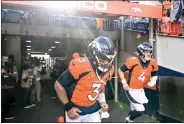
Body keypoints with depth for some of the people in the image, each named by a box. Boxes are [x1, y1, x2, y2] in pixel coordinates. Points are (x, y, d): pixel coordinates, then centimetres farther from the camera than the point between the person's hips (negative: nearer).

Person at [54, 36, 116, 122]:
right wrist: (68, 107, -15)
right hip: (74, 110, -4)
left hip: (93, 110, 4)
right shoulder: (80, 66, -27)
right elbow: (59, 85, -16)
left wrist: (102, 101, 0)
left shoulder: (109, 69, -8)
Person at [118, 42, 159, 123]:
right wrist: (124, 82, -19)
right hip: (131, 90, -6)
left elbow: (155, 74, 12)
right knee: (140, 110, -11)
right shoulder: (133, 61, -22)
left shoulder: (152, 63, -6)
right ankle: (129, 119, 21)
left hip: (140, 90, 6)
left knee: (134, 110, 22)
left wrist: (153, 81, -9)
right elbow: (120, 70, -12)